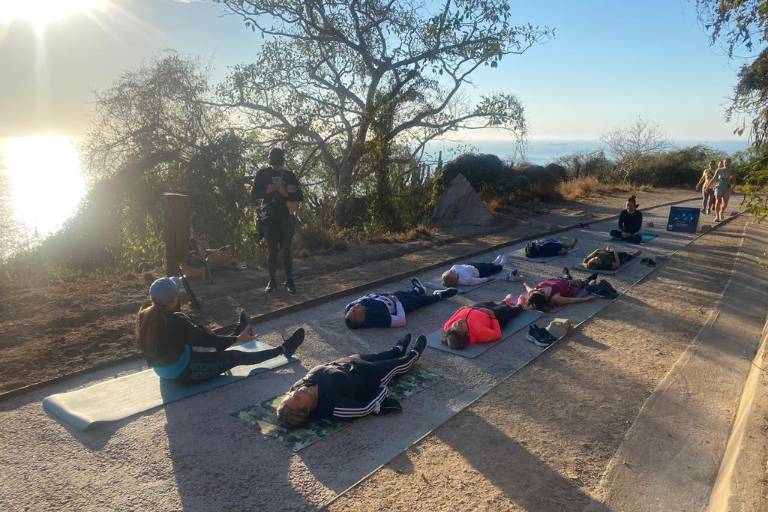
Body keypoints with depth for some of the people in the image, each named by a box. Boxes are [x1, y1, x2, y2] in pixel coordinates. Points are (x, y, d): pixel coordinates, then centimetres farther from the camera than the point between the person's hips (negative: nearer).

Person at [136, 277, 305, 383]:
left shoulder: (143, 315, -8)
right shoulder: (175, 321, -31)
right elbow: (207, 339, -21)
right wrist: (238, 339, -8)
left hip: (162, 371, 8)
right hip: (183, 373, -8)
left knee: (212, 346, 27)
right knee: (235, 356, 1)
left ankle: (239, 330, 55)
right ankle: (283, 349, 13)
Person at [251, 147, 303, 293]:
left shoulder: (289, 175, 6)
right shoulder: (262, 174, 5)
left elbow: (299, 195, 2)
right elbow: (254, 194, 0)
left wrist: (284, 191, -14)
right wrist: (270, 189, -15)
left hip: (286, 217, 0)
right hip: (269, 217, 0)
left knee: (286, 249, 1)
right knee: (272, 249, 1)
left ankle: (289, 280, 8)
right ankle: (272, 280, 13)